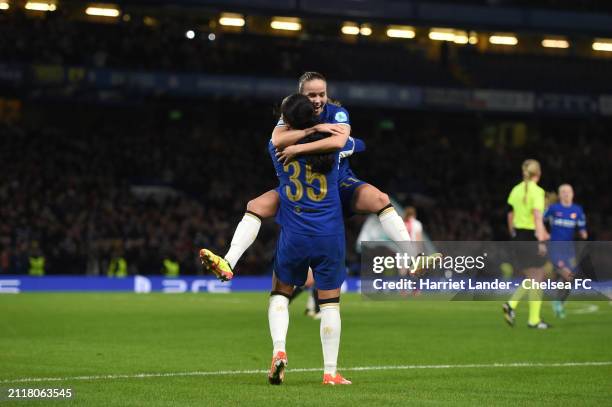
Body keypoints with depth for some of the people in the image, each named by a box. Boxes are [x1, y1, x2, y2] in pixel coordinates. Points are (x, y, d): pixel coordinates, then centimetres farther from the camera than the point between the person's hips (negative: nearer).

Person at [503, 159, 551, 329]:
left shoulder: (516, 190, 8)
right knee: (537, 279, 3)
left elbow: (510, 215, 15)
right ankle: (534, 320, 5)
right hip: (532, 235, -7)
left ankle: (511, 305, 0)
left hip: (519, 235, 7)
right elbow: (537, 216, -21)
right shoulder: (537, 191, -11)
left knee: (530, 278, 18)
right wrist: (541, 241, -25)